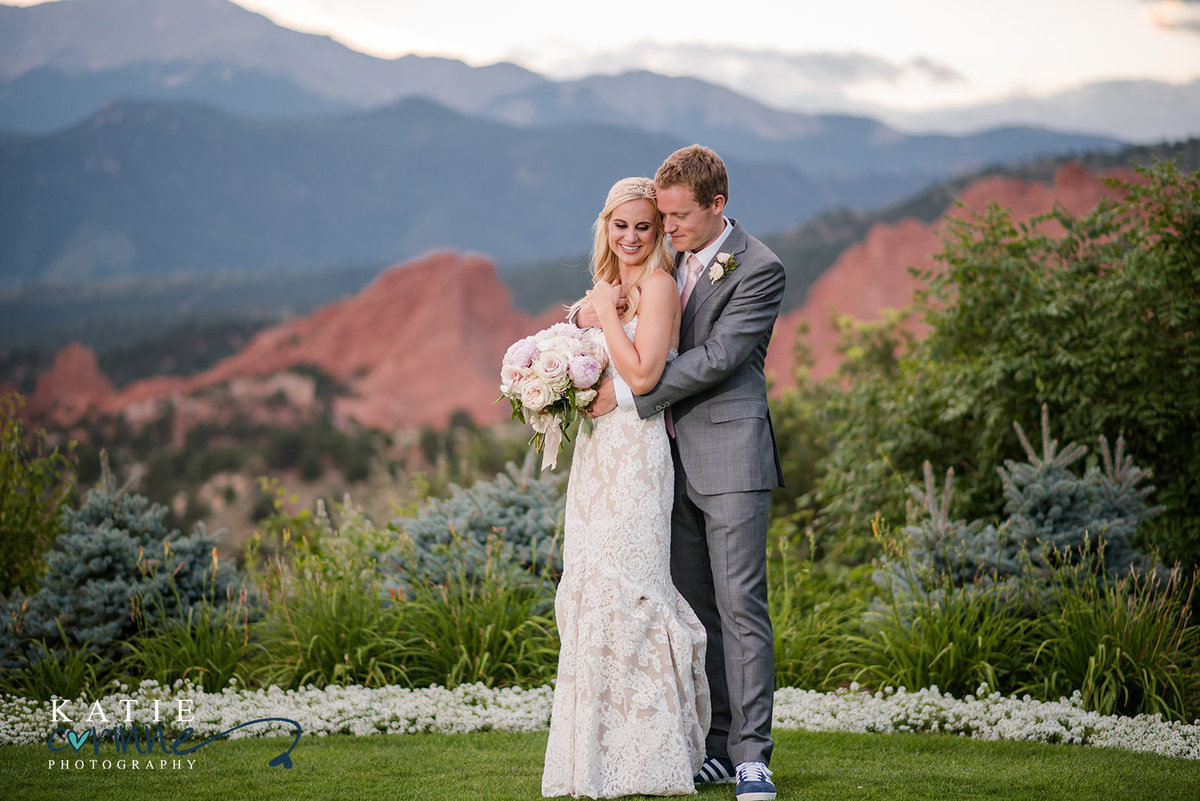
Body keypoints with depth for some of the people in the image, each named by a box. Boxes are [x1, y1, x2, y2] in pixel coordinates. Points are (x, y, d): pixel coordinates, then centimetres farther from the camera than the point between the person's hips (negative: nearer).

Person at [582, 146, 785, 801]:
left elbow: (716, 358, -16)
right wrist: (587, 313, -1)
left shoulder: (758, 270, -9)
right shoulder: (668, 257, 13)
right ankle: (717, 748, 11)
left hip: (730, 457, -7)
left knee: (740, 605, -8)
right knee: (694, 607, 7)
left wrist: (626, 395, -15)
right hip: (676, 457, 7)